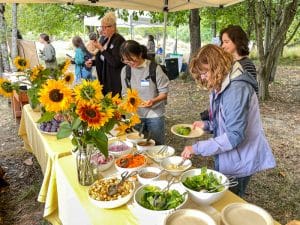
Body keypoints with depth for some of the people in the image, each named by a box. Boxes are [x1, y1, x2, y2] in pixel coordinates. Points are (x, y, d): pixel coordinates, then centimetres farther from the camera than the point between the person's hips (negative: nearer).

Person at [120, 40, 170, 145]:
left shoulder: (154, 68, -13)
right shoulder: (125, 70, -1)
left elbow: (164, 93, -8)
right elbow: (125, 93, 8)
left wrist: (153, 101, -27)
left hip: (155, 114, -3)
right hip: (136, 115, 3)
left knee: (156, 145, 7)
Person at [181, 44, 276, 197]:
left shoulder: (237, 89, -26)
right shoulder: (222, 87, 5)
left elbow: (235, 135, -30)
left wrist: (197, 148, -28)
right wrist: (207, 125, 0)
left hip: (238, 163, -9)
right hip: (226, 160, 9)